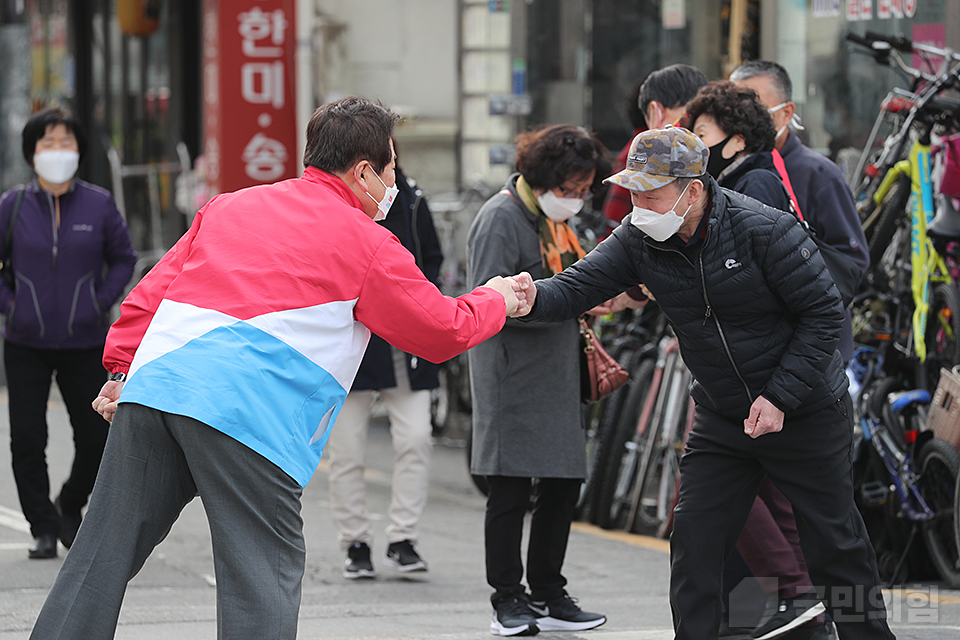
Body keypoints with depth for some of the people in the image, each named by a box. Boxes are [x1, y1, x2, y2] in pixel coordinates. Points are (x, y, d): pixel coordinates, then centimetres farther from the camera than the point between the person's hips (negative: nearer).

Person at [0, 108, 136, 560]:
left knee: (96, 437, 4)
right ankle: (44, 529, 6)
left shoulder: (99, 206, -2)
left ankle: (71, 506, 31)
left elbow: (123, 260, 9)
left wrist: (101, 302, -2)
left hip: (85, 342, 1)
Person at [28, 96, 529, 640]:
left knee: (104, 555, 10)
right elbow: (444, 331, 17)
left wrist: (122, 371, 22)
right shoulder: (368, 244, 8)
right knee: (265, 577, 0)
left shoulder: (230, 206, 24)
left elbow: (150, 292, 21)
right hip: (246, 409, -6)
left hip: (154, 384, 6)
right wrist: (496, 301, 35)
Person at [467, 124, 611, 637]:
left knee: (563, 484, 10)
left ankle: (547, 595, 19)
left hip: (555, 377, 9)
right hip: (512, 378, -9)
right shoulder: (501, 218, -12)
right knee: (511, 491, -3)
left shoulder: (554, 218, 15)